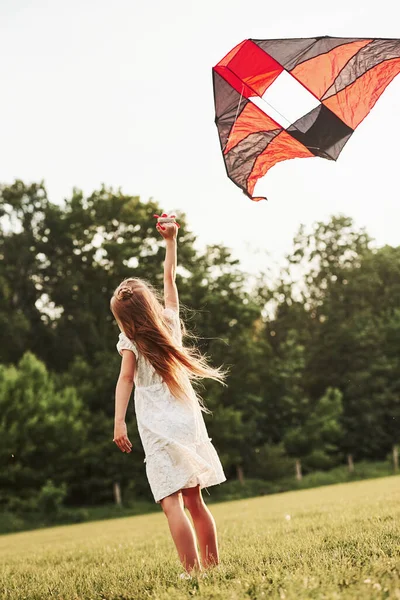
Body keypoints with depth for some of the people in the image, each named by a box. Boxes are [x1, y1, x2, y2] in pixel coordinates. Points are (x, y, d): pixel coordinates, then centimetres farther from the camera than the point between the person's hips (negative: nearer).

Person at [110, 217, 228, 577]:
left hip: (160, 434, -5)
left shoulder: (130, 342, -2)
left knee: (171, 503, -8)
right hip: (189, 424, 5)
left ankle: (194, 572, -15)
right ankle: (212, 564, 16)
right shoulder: (170, 322, 9)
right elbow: (170, 278, 19)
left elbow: (125, 379, -15)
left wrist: (119, 422, -22)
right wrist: (171, 241, 25)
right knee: (194, 501, 13)